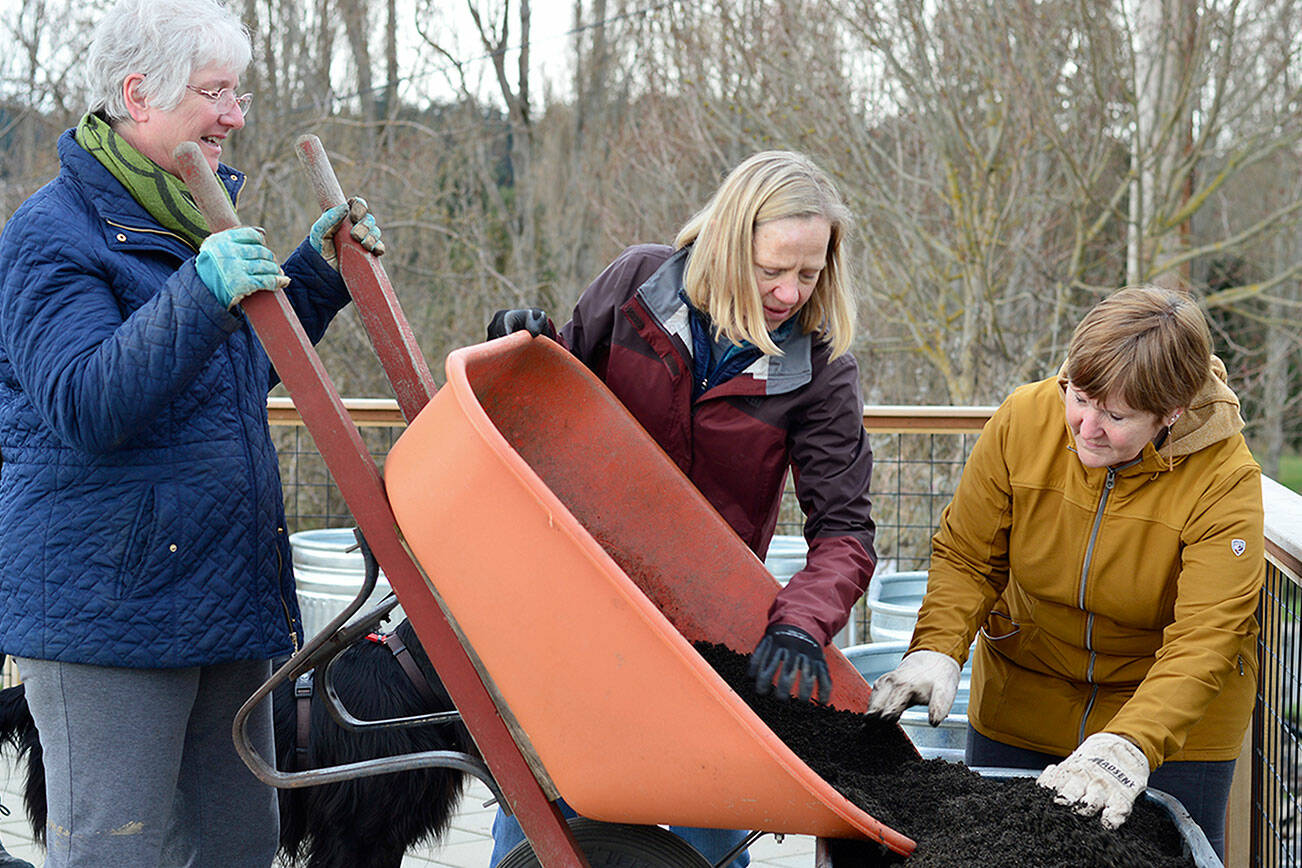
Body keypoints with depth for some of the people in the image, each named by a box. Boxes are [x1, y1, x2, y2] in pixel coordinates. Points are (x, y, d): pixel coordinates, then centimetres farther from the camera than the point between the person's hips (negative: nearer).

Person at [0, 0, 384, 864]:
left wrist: (317, 272, 14)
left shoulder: (202, 218, 15)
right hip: (104, 601, -8)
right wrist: (201, 294, -34)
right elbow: (85, 406, -24)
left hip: (225, 591, 8)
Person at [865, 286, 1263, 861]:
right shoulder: (1024, 419, -17)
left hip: (1171, 712, -2)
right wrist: (936, 651, -25)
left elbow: (1203, 639, -29)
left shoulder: (1226, 478, -24)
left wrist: (1127, 747, -43)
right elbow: (966, 556, -7)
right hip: (1021, 701, 2)